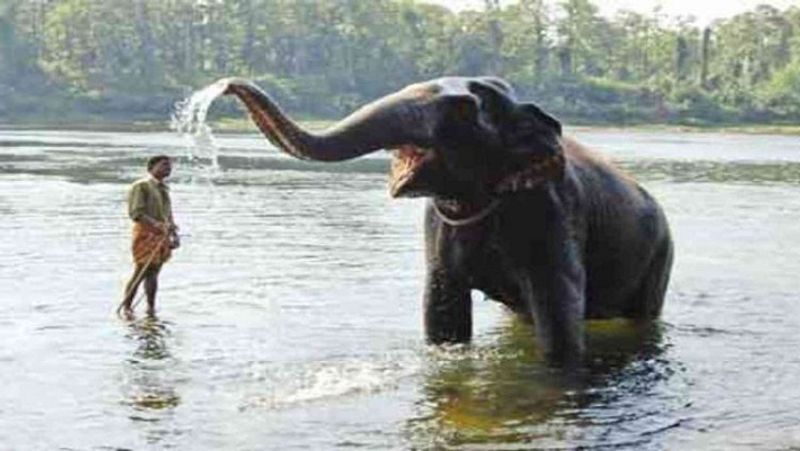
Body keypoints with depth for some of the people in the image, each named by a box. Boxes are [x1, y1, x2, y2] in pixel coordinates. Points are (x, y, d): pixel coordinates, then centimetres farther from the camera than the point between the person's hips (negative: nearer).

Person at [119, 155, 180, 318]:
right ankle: (126, 307, 1)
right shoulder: (141, 186, -7)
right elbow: (136, 213, -16)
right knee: (141, 272, -8)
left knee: (153, 273, 9)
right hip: (146, 234, -7)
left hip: (162, 236, 7)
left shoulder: (164, 188, 18)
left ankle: (151, 308, 13)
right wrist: (158, 225, -27)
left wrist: (174, 234, 12)